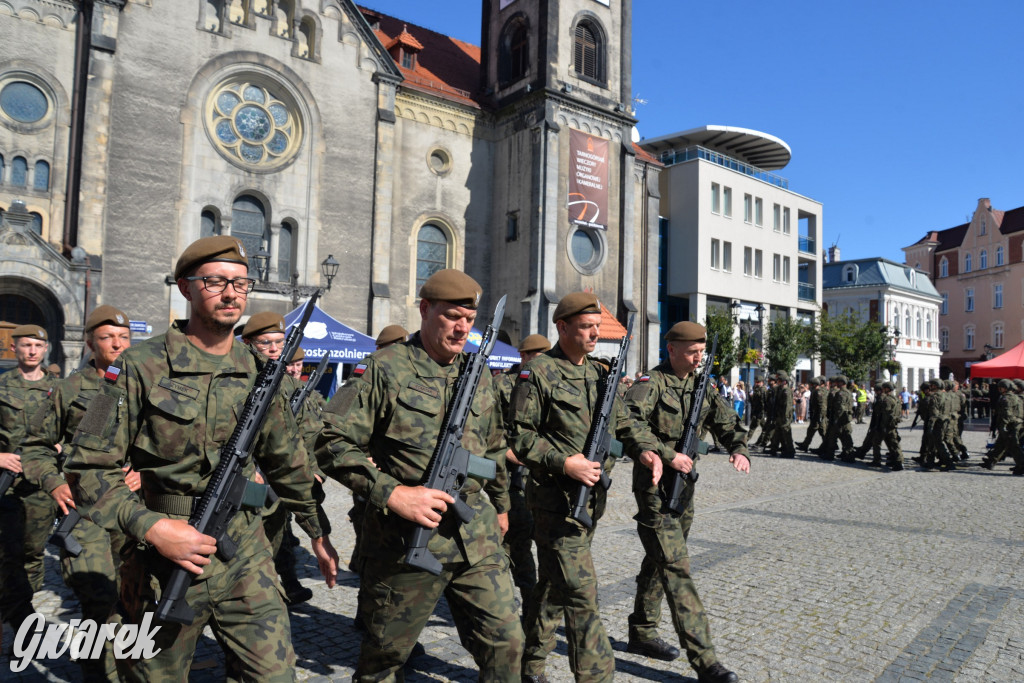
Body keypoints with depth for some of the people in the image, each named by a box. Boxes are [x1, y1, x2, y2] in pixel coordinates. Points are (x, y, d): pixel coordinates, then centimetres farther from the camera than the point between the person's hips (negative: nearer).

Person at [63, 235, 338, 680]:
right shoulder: (141, 368, -9)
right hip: (163, 562, -2)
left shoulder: (260, 373, 5)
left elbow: (288, 463, 14)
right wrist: (150, 526, -19)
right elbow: (88, 468, -8)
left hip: (246, 560, 3)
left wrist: (317, 532, 18)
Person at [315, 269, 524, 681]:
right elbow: (332, 442, -15)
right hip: (406, 540, -5)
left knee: (505, 641, 8)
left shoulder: (478, 376, 11)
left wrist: (500, 505, 28)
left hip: (478, 539, 5)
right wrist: (392, 493, -21)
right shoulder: (384, 370, -9)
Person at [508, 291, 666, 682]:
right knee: (580, 594, -8)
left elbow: (624, 423, 12)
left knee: (553, 587, 19)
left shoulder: (599, 375, 13)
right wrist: (564, 462, -21)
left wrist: (646, 450, -8)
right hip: (556, 500, -7)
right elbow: (519, 436, -12)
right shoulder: (537, 374, -10)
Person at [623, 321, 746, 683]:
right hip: (655, 486, -8)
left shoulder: (699, 387, 10)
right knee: (677, 569, -8)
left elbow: (729, 421, 18)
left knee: (658, 562, 18)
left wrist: (739, 449, -2)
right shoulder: (652, 384, -13)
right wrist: (667, 455, -30)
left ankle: (642, 632, 34)